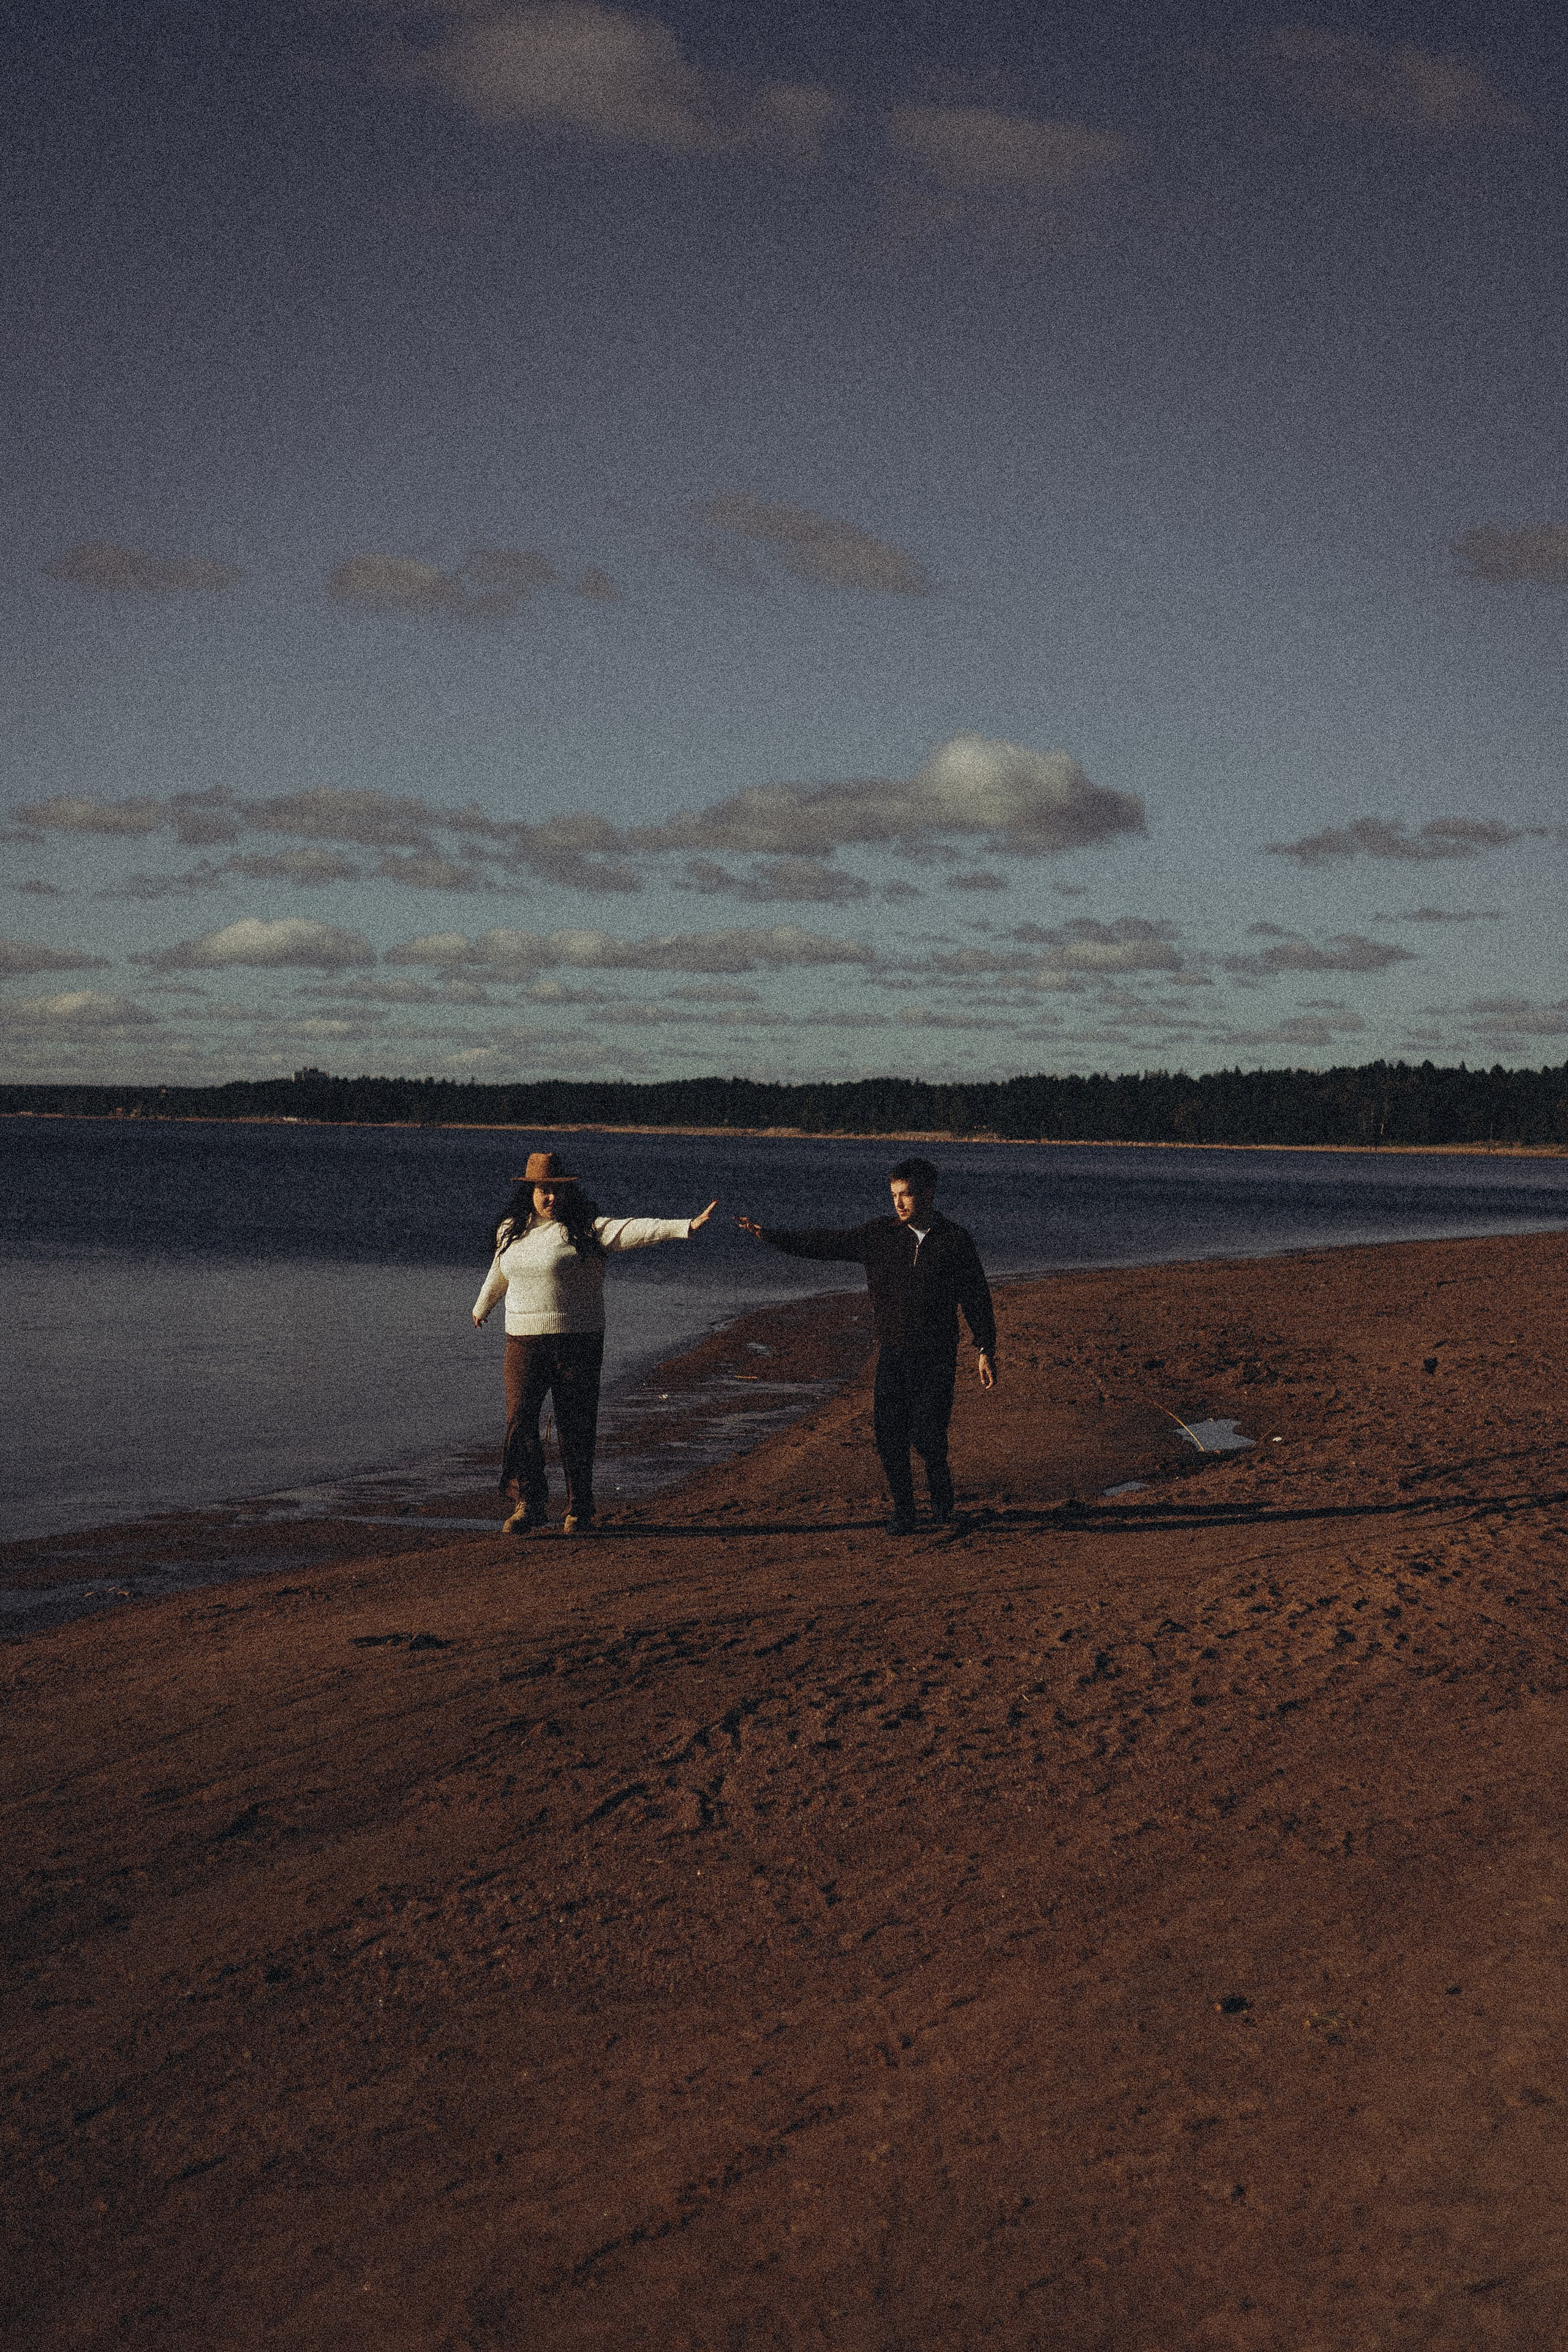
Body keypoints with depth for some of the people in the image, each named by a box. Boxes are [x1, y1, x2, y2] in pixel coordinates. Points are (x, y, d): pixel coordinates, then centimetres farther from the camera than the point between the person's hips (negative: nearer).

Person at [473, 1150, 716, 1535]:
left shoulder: (586, 1228, -5)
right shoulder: (511, 1230, 10)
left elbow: (635, 1230, -18)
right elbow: (499, 1272, 30)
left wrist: (687, 1226, -32)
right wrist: (481, 1307, 48)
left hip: (576, 1341, -3)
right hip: (524, 1341, 3)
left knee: (576, 1427, 2)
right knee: (520, 1421, -4)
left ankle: (579, 1510, 14)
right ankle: (531, 1504, 12)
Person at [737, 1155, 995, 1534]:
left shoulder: (955, 1241, -2)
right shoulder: (878, 1235, 2)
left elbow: (977, 1298, 4)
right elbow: (824, 1246, 2)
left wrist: (986, 1350, 0)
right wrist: (770, 1236, -8)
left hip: (937, 1358, -2)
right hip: (892, 1354, 2)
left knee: (926, 1436, -10)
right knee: (890, 1437, -1)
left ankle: (940, 1488, 21)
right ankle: (903, 1512, 16)